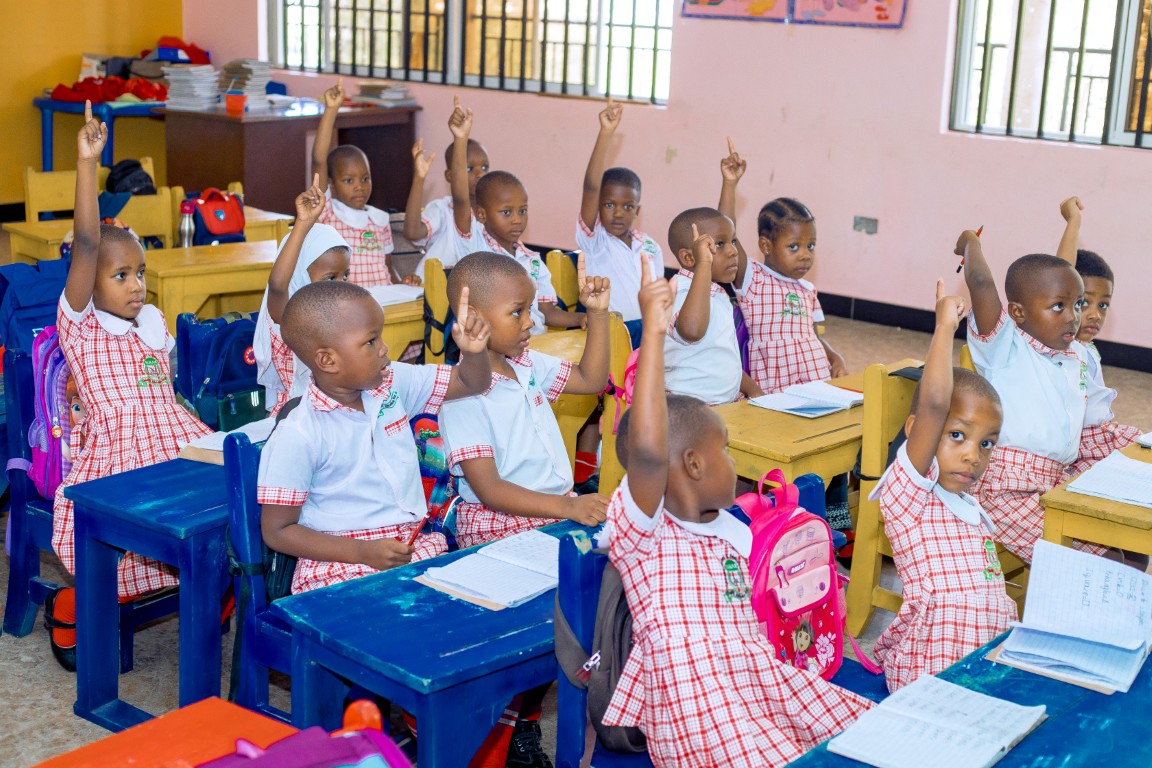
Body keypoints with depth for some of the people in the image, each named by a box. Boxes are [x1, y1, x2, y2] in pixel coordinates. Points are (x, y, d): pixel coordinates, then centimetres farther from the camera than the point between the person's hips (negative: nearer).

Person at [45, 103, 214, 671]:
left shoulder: (153, 324, 18)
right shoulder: (79, 325, 1)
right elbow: (86, 244, -11)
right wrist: (87, 163, -20)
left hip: (174, 449, 5)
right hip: (112, 458, -5)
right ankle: (68, 608, 3)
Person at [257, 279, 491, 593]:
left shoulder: (393, 383, 5)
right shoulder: (298, 435, -13)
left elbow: (471, 383, 15)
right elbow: (277, 531, -9)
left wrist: (474, 350, -9)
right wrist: (364, 552, -18)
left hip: (416, 545, 6)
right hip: (340, 563, -6)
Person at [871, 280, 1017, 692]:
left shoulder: (971, 510, 19)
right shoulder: (908, 489, -7)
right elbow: (934, 402, -22)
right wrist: (945, 327, -15)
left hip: (990, 661, 10)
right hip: (932, 670, -9)